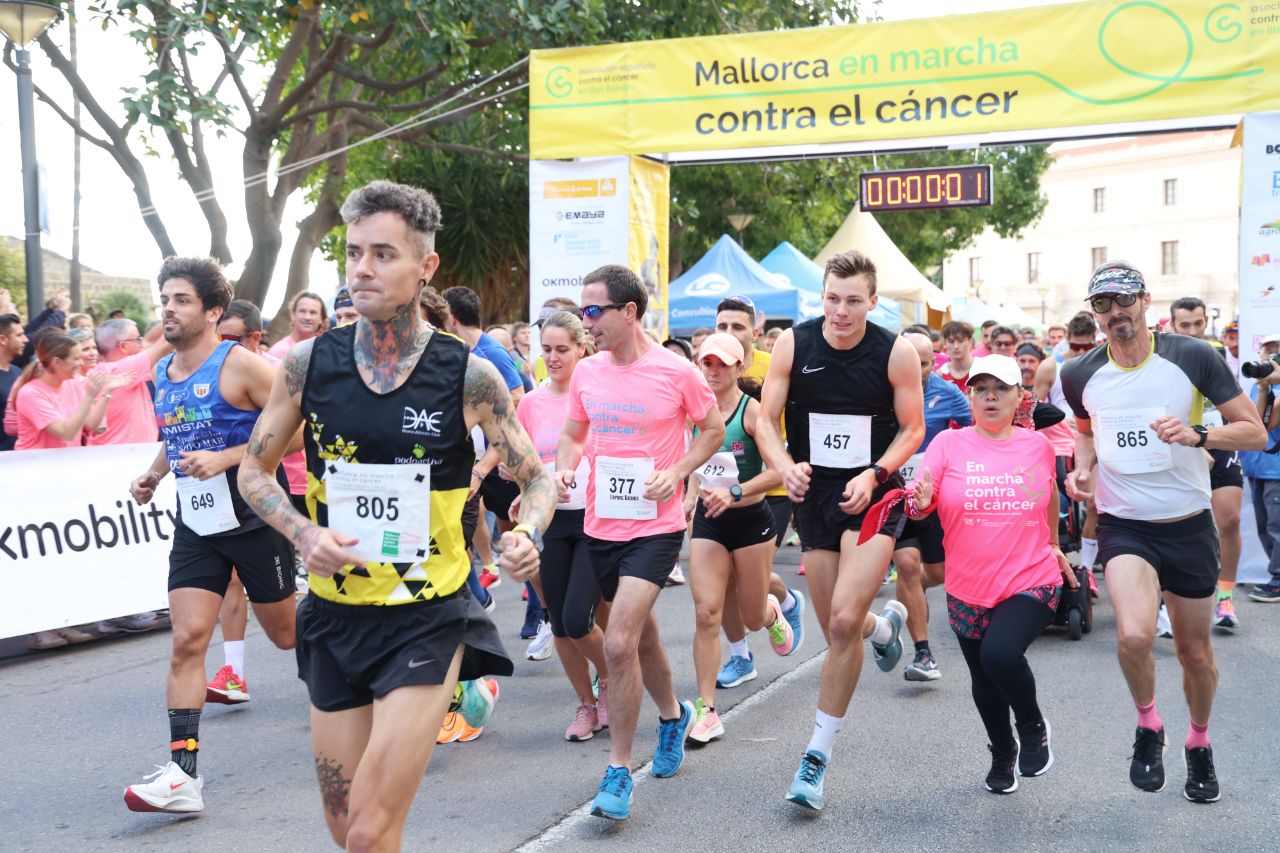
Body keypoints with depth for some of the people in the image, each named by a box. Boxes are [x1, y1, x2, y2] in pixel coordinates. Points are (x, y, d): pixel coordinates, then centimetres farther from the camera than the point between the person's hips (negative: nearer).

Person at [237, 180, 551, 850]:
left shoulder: (469, 376, -9)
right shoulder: (309, 362, -3)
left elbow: (537, 478, 3)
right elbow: (254, 470, 8)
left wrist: (528, 535, -18)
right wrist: (303, 534, -10)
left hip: (428, 620, -3)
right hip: (335, 614, 3)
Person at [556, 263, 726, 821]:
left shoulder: (676, 372, -11)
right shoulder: (586, 372, 2)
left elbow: (713, 429, 3)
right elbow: (573, 433, 17)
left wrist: (677, 471, -12)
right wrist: (565, 467, -4)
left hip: (655, 527, -6)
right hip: (601, 525, 6)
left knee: (619, 643, -17)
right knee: (641, 635, 21)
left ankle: (618, 772, -3)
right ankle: (672, 715, 48)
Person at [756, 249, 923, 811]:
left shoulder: (896, 353, -10)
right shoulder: (793, 344, -6)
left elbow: (913, 429, -1)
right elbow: (766, 420, -2)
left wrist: (874, 475, -17)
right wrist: (785, 466, -22)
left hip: (873, 494, -3)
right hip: (814, 493, 3)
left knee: (844, 621, -17)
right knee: (837, 631, 10)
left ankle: (817, 754, -4)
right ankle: (885, 624, 51)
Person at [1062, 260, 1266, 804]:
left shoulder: (1194, 357, -9)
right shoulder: (1080, 375, -2)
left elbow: (1255, 433, -7)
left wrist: (1197, 435, -25)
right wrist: (1083, 468, 1)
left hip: (1189, 525, 0)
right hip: (1123, 527, 0)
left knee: (1195, 651, 12)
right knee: (1135, 636, -25)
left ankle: (1199, 743, 41)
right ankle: (1148, 726, 5)